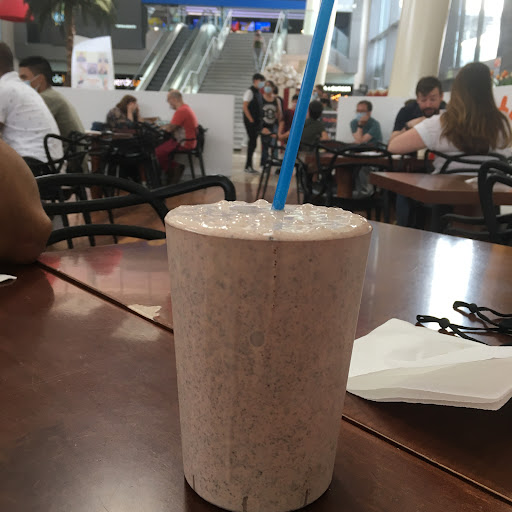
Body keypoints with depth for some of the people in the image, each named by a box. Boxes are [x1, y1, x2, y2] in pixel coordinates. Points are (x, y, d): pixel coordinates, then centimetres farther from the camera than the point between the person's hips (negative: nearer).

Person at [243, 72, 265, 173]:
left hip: (256, 122, 9)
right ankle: (248, 166, -4)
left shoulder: (258, 92, 17)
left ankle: (249, 166, 15)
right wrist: (251, 120, -18)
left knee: (253, 143, 10)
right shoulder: (250, 91, -9)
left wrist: (259, 121, 12)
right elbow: (245, 107, -16)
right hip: (251, 122, -9)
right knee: (252, 143, -9)